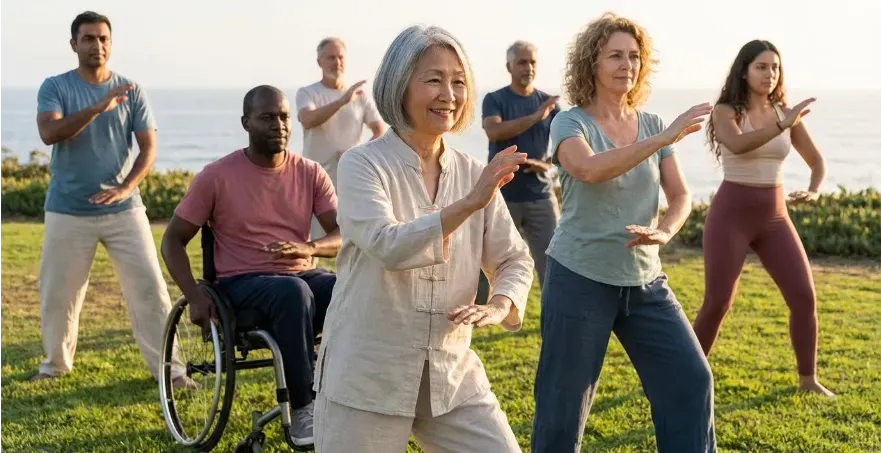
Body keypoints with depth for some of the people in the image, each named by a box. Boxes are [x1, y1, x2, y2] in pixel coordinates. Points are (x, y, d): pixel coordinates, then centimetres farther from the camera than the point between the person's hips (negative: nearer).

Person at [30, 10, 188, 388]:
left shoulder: (131, 91, 2)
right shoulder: (55, 87, -1)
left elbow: (148, 148, -1)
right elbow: (49, 134, -18)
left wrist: (125, 188, -17)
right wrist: (98, 107, -29)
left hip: (124, 209, 0)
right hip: (68, 211, 0)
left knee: (149, 286, -3)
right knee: (57, 293, 9)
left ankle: (167, 366, 5)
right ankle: (55, 363, 29)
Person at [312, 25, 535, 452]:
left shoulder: (473, 173, 4)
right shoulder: (362, 164, -9)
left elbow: (514, 260, 8)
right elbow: (389, 246, -24)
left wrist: (498, 306, -13)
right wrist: (469, 204, -34)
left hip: (454, 377, 4)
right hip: (367, 380, -4)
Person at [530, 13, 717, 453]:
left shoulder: (651, 124, 6)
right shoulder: (570, 122, -8)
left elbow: (680, 195, 5)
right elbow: (589, 169, -29)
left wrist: (663, 232, -17)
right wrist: (664, 138, -32)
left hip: (645, 281, 4)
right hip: (580, 279, -4)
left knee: (691, 381, -3)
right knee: (564, 400, 4)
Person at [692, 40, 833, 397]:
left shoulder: (786, 114, 5)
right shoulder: (725, 111, -8)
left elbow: (817, 161, 8)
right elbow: (738, 145, -29)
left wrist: (813, 191, -13)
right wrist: (784, 125, -40)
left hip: (774, 218, 4)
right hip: (731, 214, -4)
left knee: (804, 297, -2)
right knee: (717, 303, -4)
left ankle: (808, 379, 13)